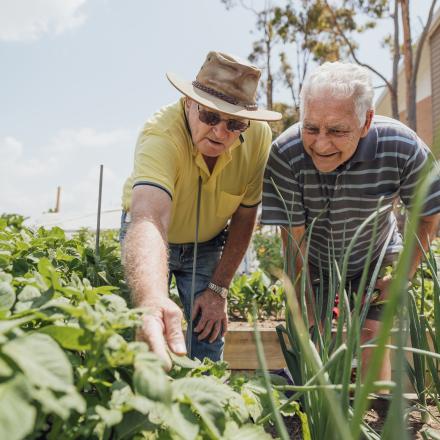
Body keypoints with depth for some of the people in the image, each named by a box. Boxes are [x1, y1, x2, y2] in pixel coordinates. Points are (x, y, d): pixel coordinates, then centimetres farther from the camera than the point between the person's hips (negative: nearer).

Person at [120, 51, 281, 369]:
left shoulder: (259, 137, -24)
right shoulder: (161, 135, -35)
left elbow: (244, 217, -12)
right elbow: (149, 219, -52)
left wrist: (218, 289, -12)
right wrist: (152, 299, -70)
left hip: (207, 244, 2)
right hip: (153, 239, -2)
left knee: (208, 339, -3)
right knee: (143, 336, -8)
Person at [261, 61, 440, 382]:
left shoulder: (402, 148, -29)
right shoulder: (284, 155, -32)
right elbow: (294, 236, -23)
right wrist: (307, 307, -17)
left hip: (374, 259, 1)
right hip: (314, 262, 0)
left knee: (371, 333, -7)